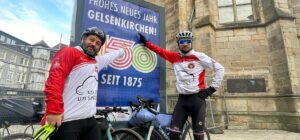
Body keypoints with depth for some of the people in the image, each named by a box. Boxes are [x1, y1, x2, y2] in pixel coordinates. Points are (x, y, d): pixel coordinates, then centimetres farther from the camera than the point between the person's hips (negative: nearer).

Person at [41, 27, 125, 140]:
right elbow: (55, 78, -15)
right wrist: (54, 110, -23)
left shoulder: (96, 61, 17)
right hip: (67, 121, -7)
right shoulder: (69, 52, -3)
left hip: (90, 120, 7)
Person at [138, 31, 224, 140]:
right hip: (182, 98, 3)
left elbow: (219, 68, 1)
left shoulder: (199, 56, -2)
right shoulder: (175, 57, 8)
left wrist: (212, 88, -1)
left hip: (197, 98, -2)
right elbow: (160, 51, 17)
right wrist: (146, 42, 20)